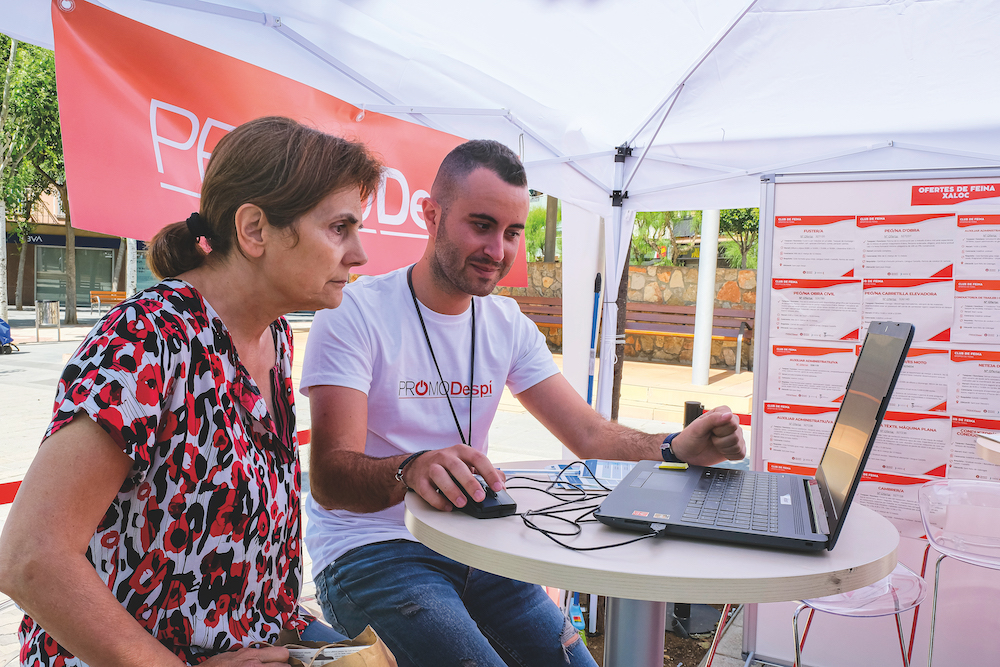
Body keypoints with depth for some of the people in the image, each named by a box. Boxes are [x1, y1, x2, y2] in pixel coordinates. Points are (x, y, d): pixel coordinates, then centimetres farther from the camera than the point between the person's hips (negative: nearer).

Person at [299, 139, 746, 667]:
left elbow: (589, 435, 1)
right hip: (367, 550, -5)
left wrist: (678, 447, -19)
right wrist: (411, 471, -44)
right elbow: (329, 478, -22)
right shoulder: (355, 312, -13)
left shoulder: (507, 325, 6)